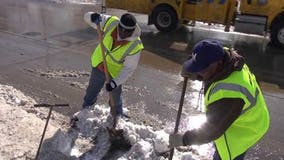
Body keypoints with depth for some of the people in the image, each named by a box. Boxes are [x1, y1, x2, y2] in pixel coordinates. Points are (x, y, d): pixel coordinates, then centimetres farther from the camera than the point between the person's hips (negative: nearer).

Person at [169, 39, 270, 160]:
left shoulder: (228, 93, -44)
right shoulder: (223, 56, -21)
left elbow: (212, 129, -33)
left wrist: (183, 139, -23)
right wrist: (191, 72, -18)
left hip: (243, 130, -8)